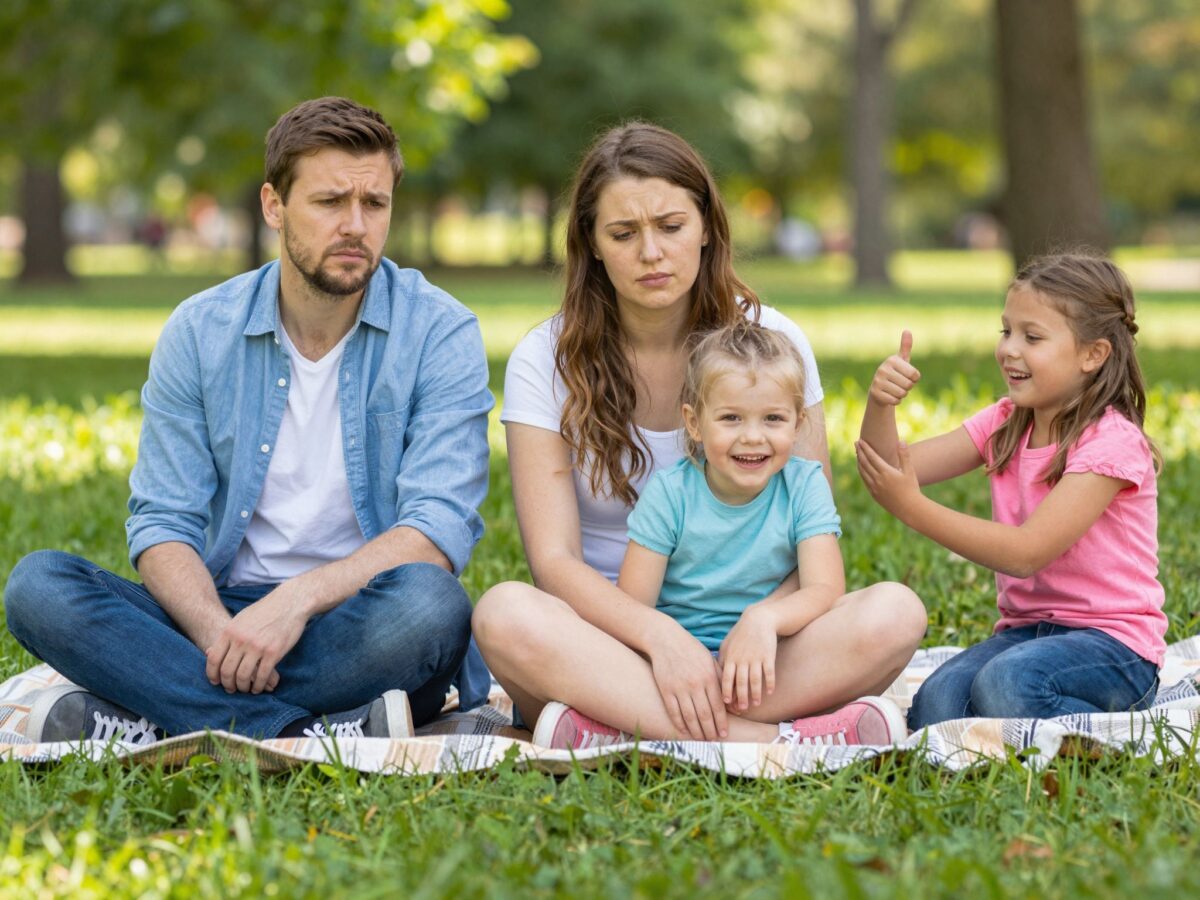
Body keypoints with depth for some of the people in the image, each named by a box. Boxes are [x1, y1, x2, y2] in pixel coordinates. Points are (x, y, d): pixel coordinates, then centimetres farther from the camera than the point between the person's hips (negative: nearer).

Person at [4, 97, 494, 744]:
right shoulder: (198, 332, 4)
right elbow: (161, 521, -1)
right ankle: (315, 736, -31)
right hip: (223, 612, 3)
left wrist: (299, 599, -28)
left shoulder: (441, 334, -4)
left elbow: (439, 527, -13)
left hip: (359, 623, -2)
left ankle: (149, 725, -28)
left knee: (429, 602, -37)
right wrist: (216, 631, -23)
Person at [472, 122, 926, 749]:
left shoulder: (771, 342, 3)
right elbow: (554, 560, -10)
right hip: (613, 639, -1)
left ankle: (602, 730, -32)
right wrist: (660, 636, -29)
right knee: (506, 614, -34)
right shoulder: (545, 362, -1)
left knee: (895, 613, -27)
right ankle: (768, 741, -36)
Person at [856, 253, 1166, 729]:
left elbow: (1027, 552, -22)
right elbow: (893, 469, -2)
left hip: (1112, 641, -6)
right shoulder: (1005, 425, 8)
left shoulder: (1111, 442, -14)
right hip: (1024, 630, 6)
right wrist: (881, 404, -22)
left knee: (1005, 683, -35)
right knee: (935, 706, -23)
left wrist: (913, 509, -23)